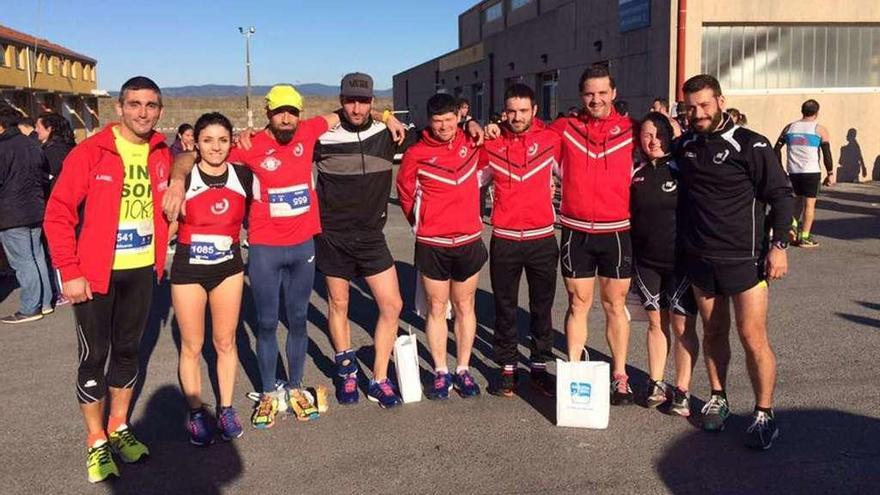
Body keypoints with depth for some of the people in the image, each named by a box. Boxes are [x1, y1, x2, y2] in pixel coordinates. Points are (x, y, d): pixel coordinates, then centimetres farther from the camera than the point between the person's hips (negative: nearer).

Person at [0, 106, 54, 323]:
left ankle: (29, 308, 1)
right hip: (36, 212, 8)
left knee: (22, 262, -3)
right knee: (36, 257, 14)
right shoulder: (32, 145, 10)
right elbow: (44, 177, 17)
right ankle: (44, 302, 20)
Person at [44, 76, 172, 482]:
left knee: (128, 350, 16)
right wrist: (70, 272, -14)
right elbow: (58, 213, -11)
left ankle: (119, 429, 33)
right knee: (94, 354, 5)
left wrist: (161, 254, 5)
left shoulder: (162, 154, 2)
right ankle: (96, 441, 20)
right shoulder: (90, 153, -12)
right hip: (96, 273, -4)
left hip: (142, 270, 4)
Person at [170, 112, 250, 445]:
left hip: (228, 267, 2)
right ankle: (196, 414, 21)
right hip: (188, 270, -2)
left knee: (225, 342, 11)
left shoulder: (244, 176, -4)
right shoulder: (184, 178, -12)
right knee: (192, 347, 7)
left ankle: (226, 409, 25)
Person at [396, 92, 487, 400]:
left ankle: (463, 370, 21)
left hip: (469, 241, 2)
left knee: (464, 308, 10)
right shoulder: (417, 153, -7)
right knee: (436, 309, 6)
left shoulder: (471, 144, 3)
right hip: (432, 245, -2)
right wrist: (420, 222, 9)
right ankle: (440, 372, 17)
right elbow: (405, 191, 5)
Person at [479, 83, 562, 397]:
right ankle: (507, 368, 19)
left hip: (543, 238, 0)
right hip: (504, 239, 0)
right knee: (505, 308, 8)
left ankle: (539, 366, 22)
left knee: (542, 306, 9)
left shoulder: (550, 139, -2)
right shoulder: (492, 143, 1)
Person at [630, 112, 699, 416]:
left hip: (681, 259, -3)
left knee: (682, 325, 2)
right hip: (646, 261, 3)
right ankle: (656, 384, 22)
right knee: (656, 322, 11)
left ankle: (682, 391, 11)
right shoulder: (636, 174, 5)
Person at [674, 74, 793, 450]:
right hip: (700, 259, 5)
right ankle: (717, 399, 29)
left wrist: (778, 244, -12)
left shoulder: (750, 145, -8)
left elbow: (780, 195, -7)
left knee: (753, 337, -4)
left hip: (744, 259, -4)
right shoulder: (684, 147, 7)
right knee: (713, 332, 14)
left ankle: (764, 415, 8)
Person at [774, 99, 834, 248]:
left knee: (799, 198, 23)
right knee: (809, 203, 4)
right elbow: (827, 153, -5)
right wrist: (830, 173, 2)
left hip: (793, 171, 4)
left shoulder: (789, 128, 9)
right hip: (811, 171, -4)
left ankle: (793, 225, 6)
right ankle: (805, 237, 6)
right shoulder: (820, 130, 0)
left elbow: (776, 149, 8)